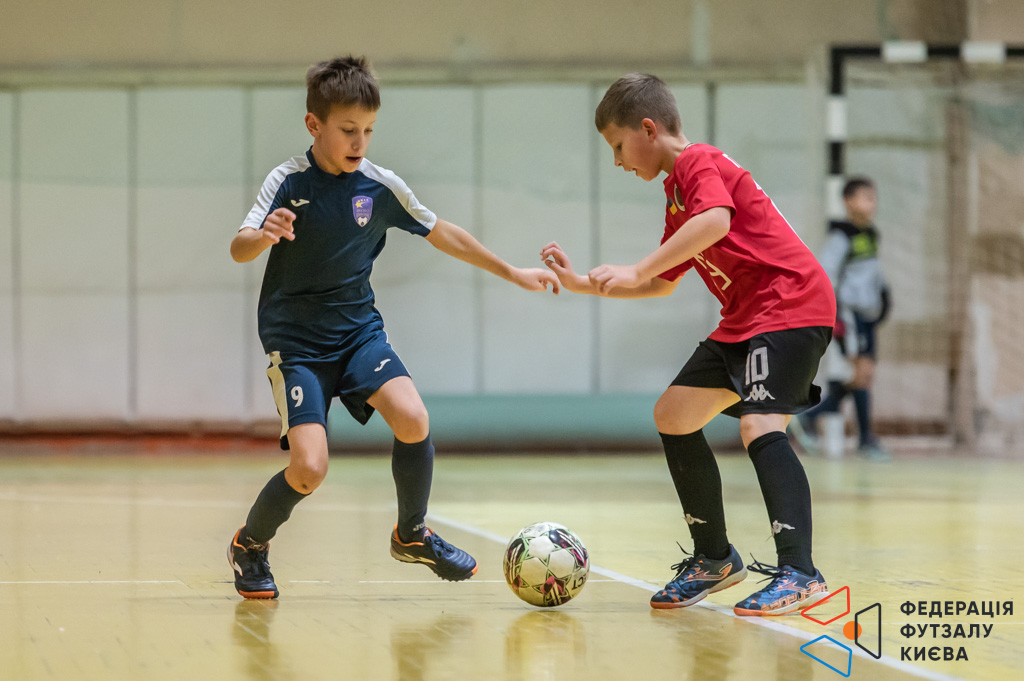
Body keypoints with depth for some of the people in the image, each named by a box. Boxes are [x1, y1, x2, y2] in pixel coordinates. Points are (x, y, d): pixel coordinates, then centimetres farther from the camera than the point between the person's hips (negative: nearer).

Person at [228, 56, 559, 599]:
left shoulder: (380, 186, -3)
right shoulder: (289, 181, -12)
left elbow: (439, 232, 11)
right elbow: (238, 249, -21)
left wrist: (512, 273, 15)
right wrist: (264, 236, -45)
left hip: (358, 329, 3)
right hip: (295, 342, -3)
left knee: (412, 419, -21)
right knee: (309, 468, -17)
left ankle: (412, 535, 5)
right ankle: (250, 545, 12)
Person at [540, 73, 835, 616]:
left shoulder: (698, 163, -9)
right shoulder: (676, 192, 21)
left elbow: (716, 220, -32)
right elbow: (663, 284, 28)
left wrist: (636, 271, -31)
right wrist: (583, 284, 21)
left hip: (792, 304, -11)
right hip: (745, 318, 11)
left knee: (758, 426, -25)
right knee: (673, 415, 12)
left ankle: (799, 573, -30)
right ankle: (713, 559, 20)